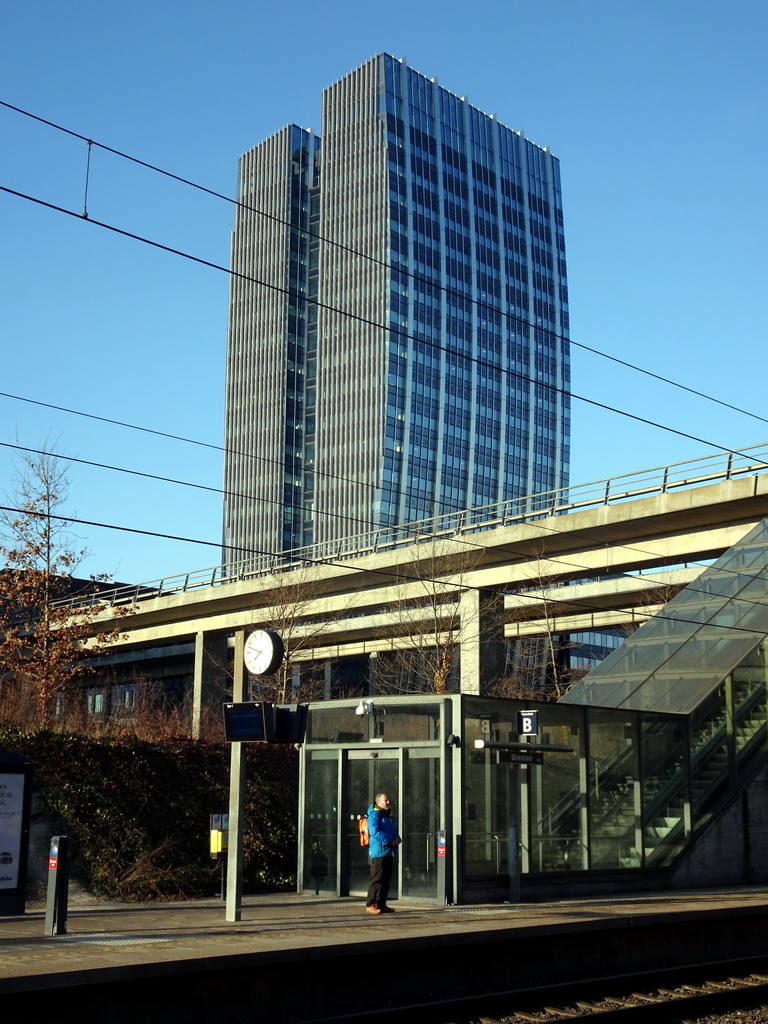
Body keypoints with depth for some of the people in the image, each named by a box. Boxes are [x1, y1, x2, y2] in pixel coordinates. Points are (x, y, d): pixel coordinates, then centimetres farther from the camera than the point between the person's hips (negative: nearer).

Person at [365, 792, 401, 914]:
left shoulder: (390, 817, 21)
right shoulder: (374, 815, -8)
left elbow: (395, 832, 27)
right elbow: (374, 832, -21)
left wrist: (397, 839, 3)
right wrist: (391, 839, -18)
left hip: (389, 852, 9)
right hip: (378, 852, -9)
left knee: (386, 879, 10)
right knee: (377, 878, -11)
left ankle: (381, 904, 16)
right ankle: (370, 904, -9)